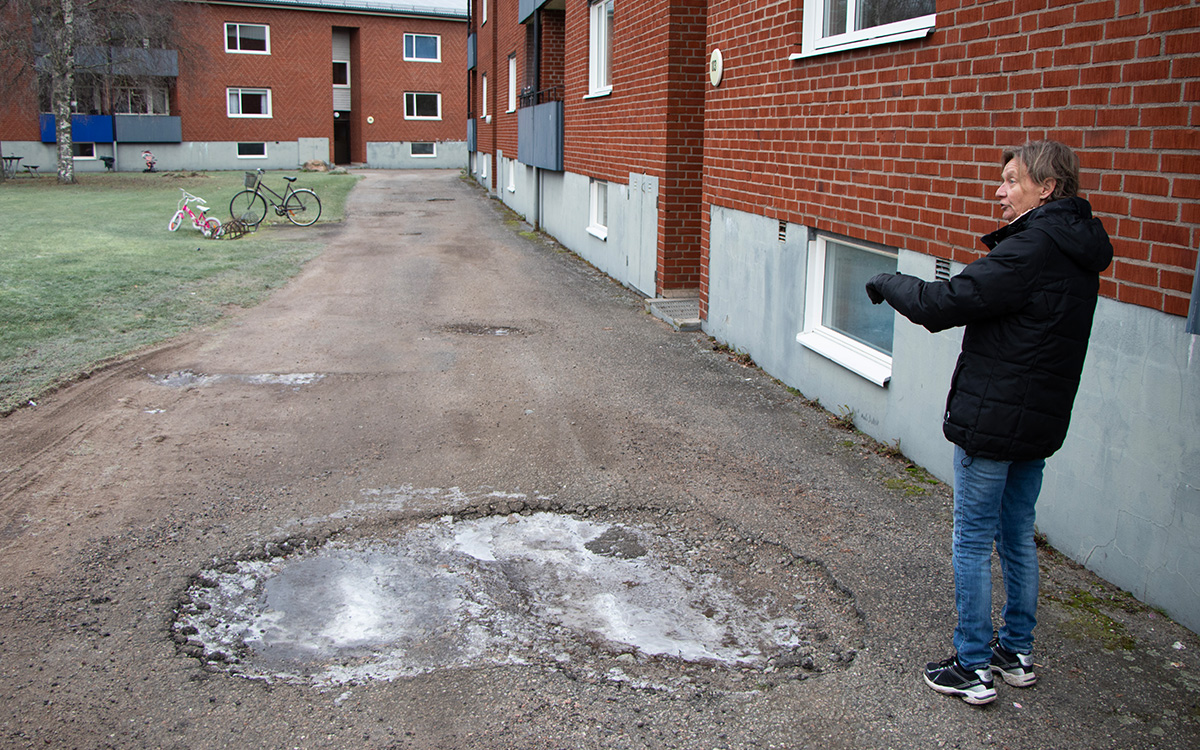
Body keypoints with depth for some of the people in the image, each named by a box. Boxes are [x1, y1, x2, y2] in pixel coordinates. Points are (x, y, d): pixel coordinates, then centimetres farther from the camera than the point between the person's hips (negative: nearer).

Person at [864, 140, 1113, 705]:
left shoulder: (1030, 248, -19)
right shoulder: (1077, 252, 10)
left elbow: (945, 305, -21)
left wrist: (887, 284, -5)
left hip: (992, 417, -9)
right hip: (1040, 421, 9)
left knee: (973, 540, 2)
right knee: (1017, 535, 19)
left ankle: (973, 668, 11)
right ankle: (1017, 652, 31)